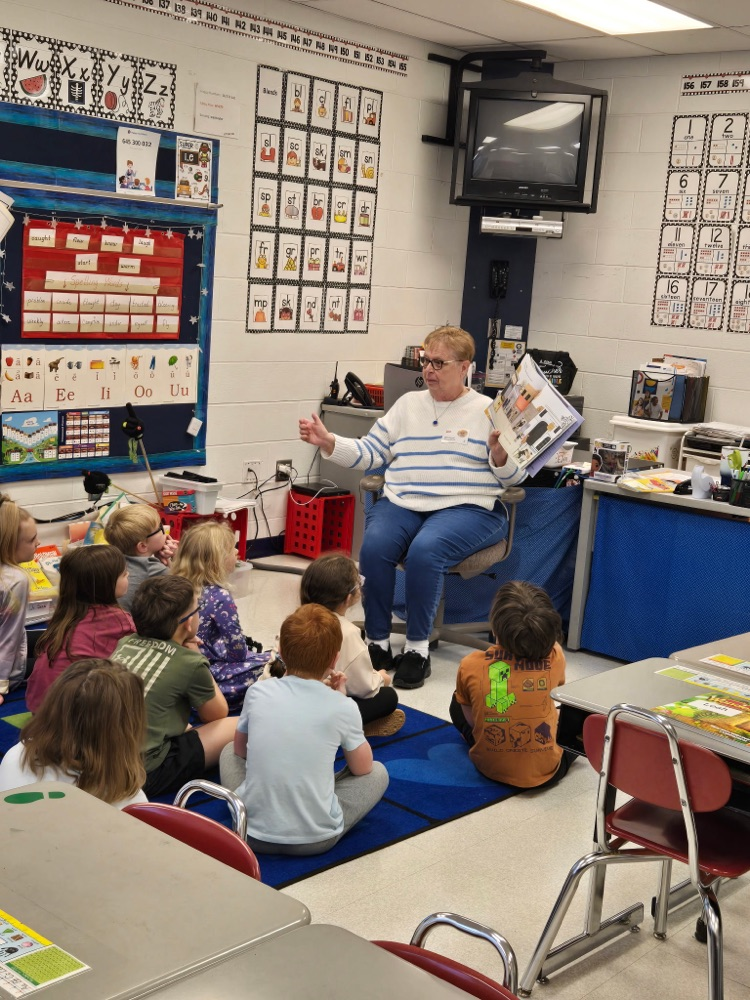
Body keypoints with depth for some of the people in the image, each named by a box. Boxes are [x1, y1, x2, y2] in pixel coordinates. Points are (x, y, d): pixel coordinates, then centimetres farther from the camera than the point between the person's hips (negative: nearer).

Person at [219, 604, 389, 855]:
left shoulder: (257, 692, -5)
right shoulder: (342, 708, -10)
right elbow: (362, 768, 8)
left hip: (254, 833, 2)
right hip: (317, 839, -2)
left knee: (229, 751, 28)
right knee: (378, 772, 21)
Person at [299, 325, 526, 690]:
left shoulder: (488, 411, 7)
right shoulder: (408, 405, 19)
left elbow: (513, 476, 2)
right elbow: (369, 453, 15)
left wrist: (499, 454, -19)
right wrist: (328, 442, 3)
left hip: (466, 508, -3)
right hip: (401, 503, 4)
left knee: (424, 550, -33)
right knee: (374, 547, -27)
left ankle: (417, 649, -18)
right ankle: (377, 643, -13)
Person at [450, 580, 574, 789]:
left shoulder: (470, 665, -16)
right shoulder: (554, 657, -16)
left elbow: (471, 720, 1)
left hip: (489, 768, 0)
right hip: (545, 772, 1)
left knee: (457, 704, 26)